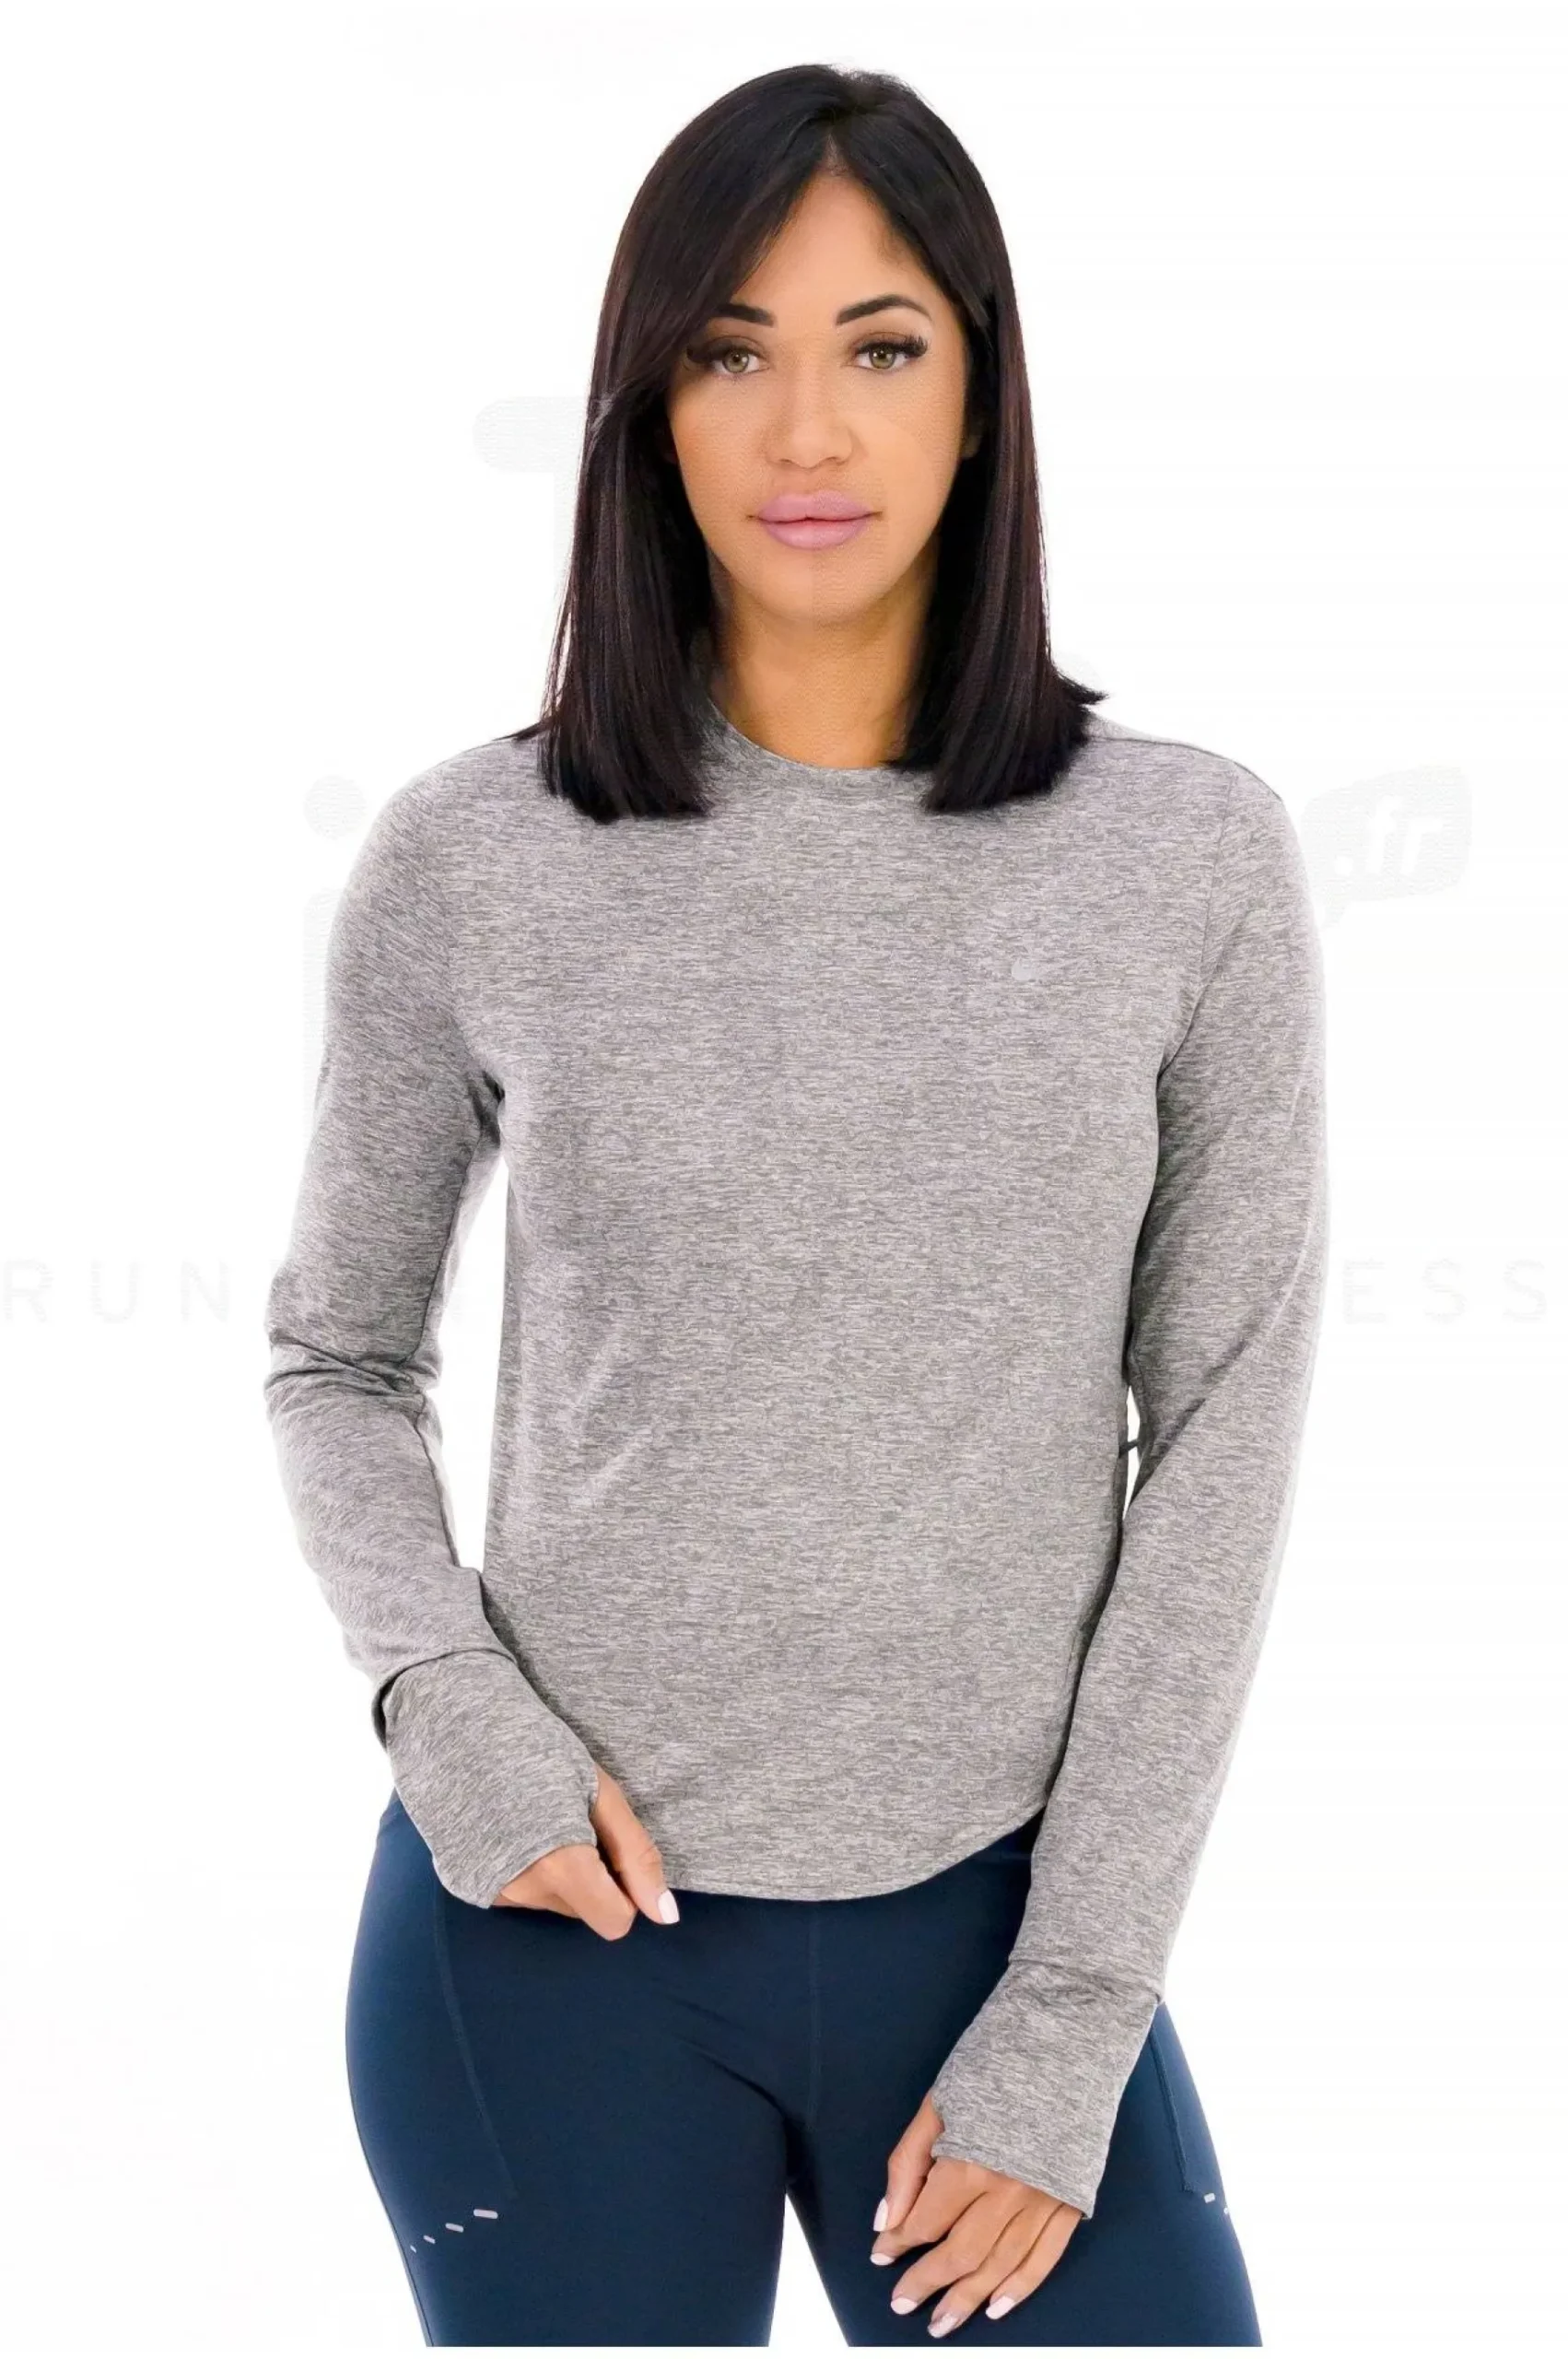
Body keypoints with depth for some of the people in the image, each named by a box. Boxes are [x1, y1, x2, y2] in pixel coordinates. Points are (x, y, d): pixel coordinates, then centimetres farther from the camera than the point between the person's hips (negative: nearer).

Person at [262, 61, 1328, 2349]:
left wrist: (1068, 2026, -5)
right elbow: (339, 1359, 8)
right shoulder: (467, 864, -4)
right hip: (557, 1931, 0)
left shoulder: (1192, 857, -4)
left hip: (1004, 1920, 1)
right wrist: (456, 1722, -10)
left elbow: (1224, 1441, -3)